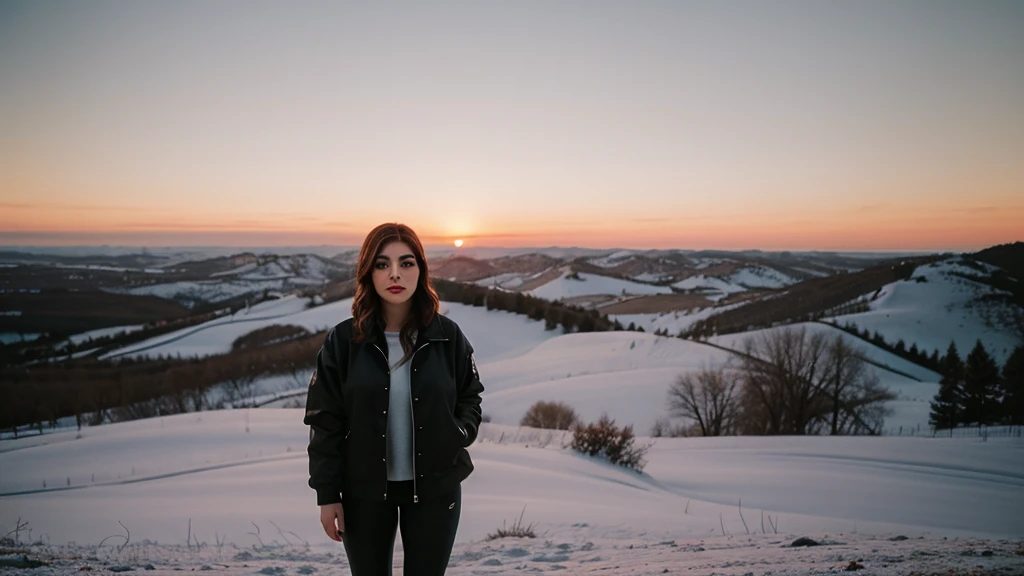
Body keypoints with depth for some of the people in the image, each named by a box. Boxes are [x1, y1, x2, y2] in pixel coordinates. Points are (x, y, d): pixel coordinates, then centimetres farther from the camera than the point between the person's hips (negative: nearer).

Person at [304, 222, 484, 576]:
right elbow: (325, 421, -4)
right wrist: (327, 494, -5)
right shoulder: (343, 340, -8)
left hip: (434, 488, 1)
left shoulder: (448, 336, -6)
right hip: (364, 491, 0)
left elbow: (470, 396, 8)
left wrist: (459, 433, -12)